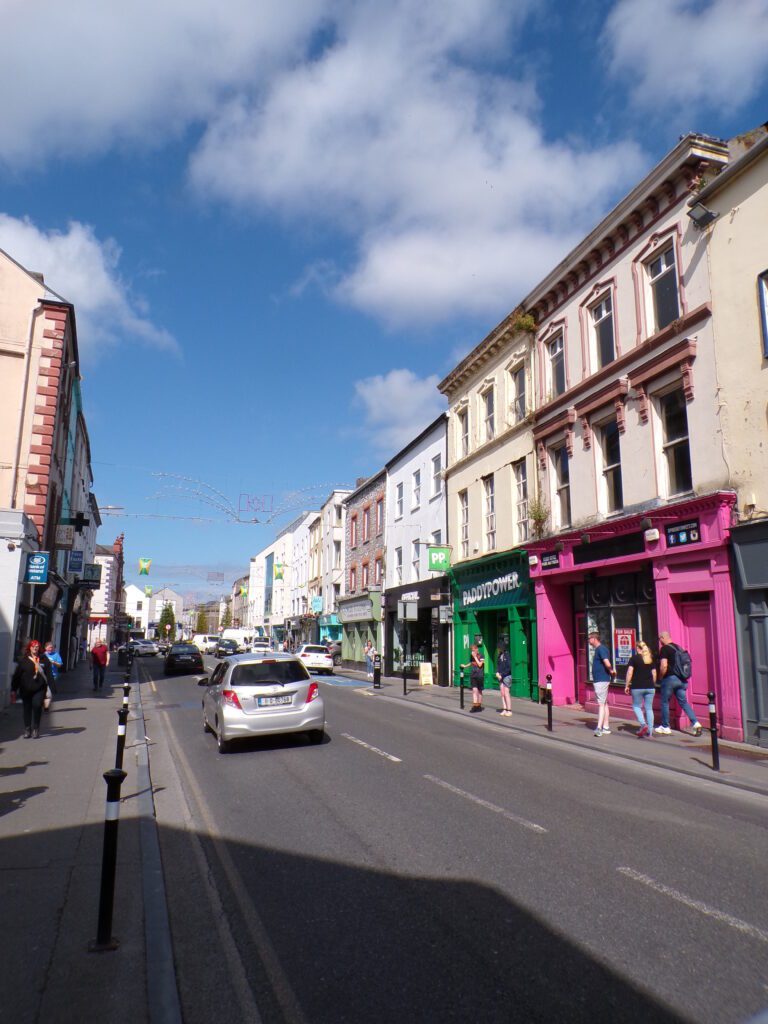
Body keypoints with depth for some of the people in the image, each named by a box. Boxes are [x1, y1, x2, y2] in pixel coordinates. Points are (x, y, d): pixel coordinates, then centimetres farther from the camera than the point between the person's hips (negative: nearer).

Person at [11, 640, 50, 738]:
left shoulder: (43, 659, 3)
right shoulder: (23, 659, 4)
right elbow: (17, 674, 4)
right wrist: (14, 688, 1)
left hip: (39, 688, -1)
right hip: (26, 689, 1)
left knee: (37, 706, -9)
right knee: (27, 709, 8)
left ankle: (36, 729, 4)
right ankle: (27, 730, 18)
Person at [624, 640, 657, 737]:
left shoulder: (634, 658, -5)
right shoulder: (651, 659, 9)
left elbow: (629, 672, -9)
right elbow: (654, 674, 11)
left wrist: (626, 685, -2)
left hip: (637, 687, -4)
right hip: (650, 687, 4)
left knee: (636, 706, 11)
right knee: (649, 708, 8)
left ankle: (643, 724, -9)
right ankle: (650, 732, 7)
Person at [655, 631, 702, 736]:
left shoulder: (664, 649, -11)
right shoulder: (679, 648, 12)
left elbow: (664, 666, -19)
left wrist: (660, 677, -4)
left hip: (670, 678, -7)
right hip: (682, 680, 7)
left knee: (665, 702, 7)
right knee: (683, 702, 11)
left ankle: (665, 727, 13)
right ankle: (695, 723, -6)